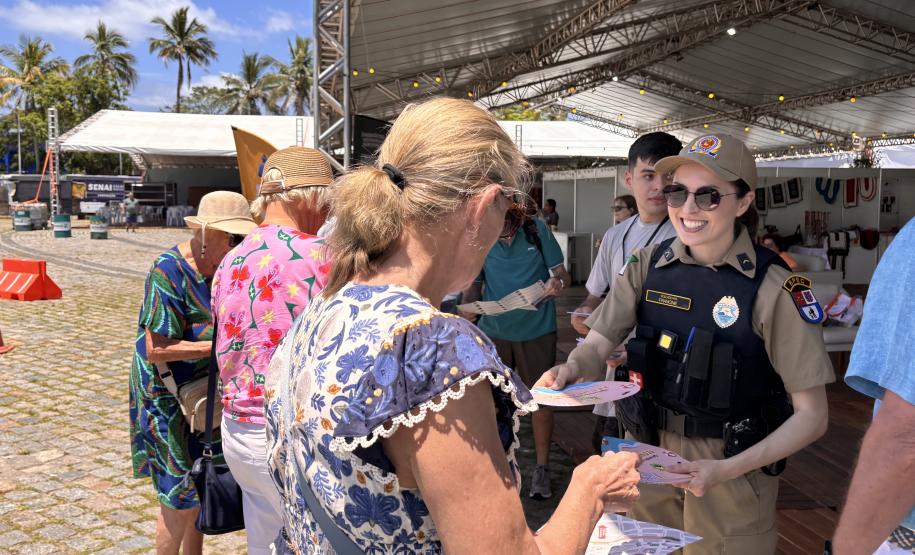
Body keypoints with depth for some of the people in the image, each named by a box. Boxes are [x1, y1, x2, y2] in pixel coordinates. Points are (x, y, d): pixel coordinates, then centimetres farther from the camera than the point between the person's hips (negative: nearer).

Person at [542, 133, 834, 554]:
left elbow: (811, 416, -13)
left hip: (734, 467, -3)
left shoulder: (773, 288, -16)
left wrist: (728, 470, -24)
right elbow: (596, 347, -4)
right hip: (649, 457, 4)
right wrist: (572, 369, -27)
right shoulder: (649, 264, -5)